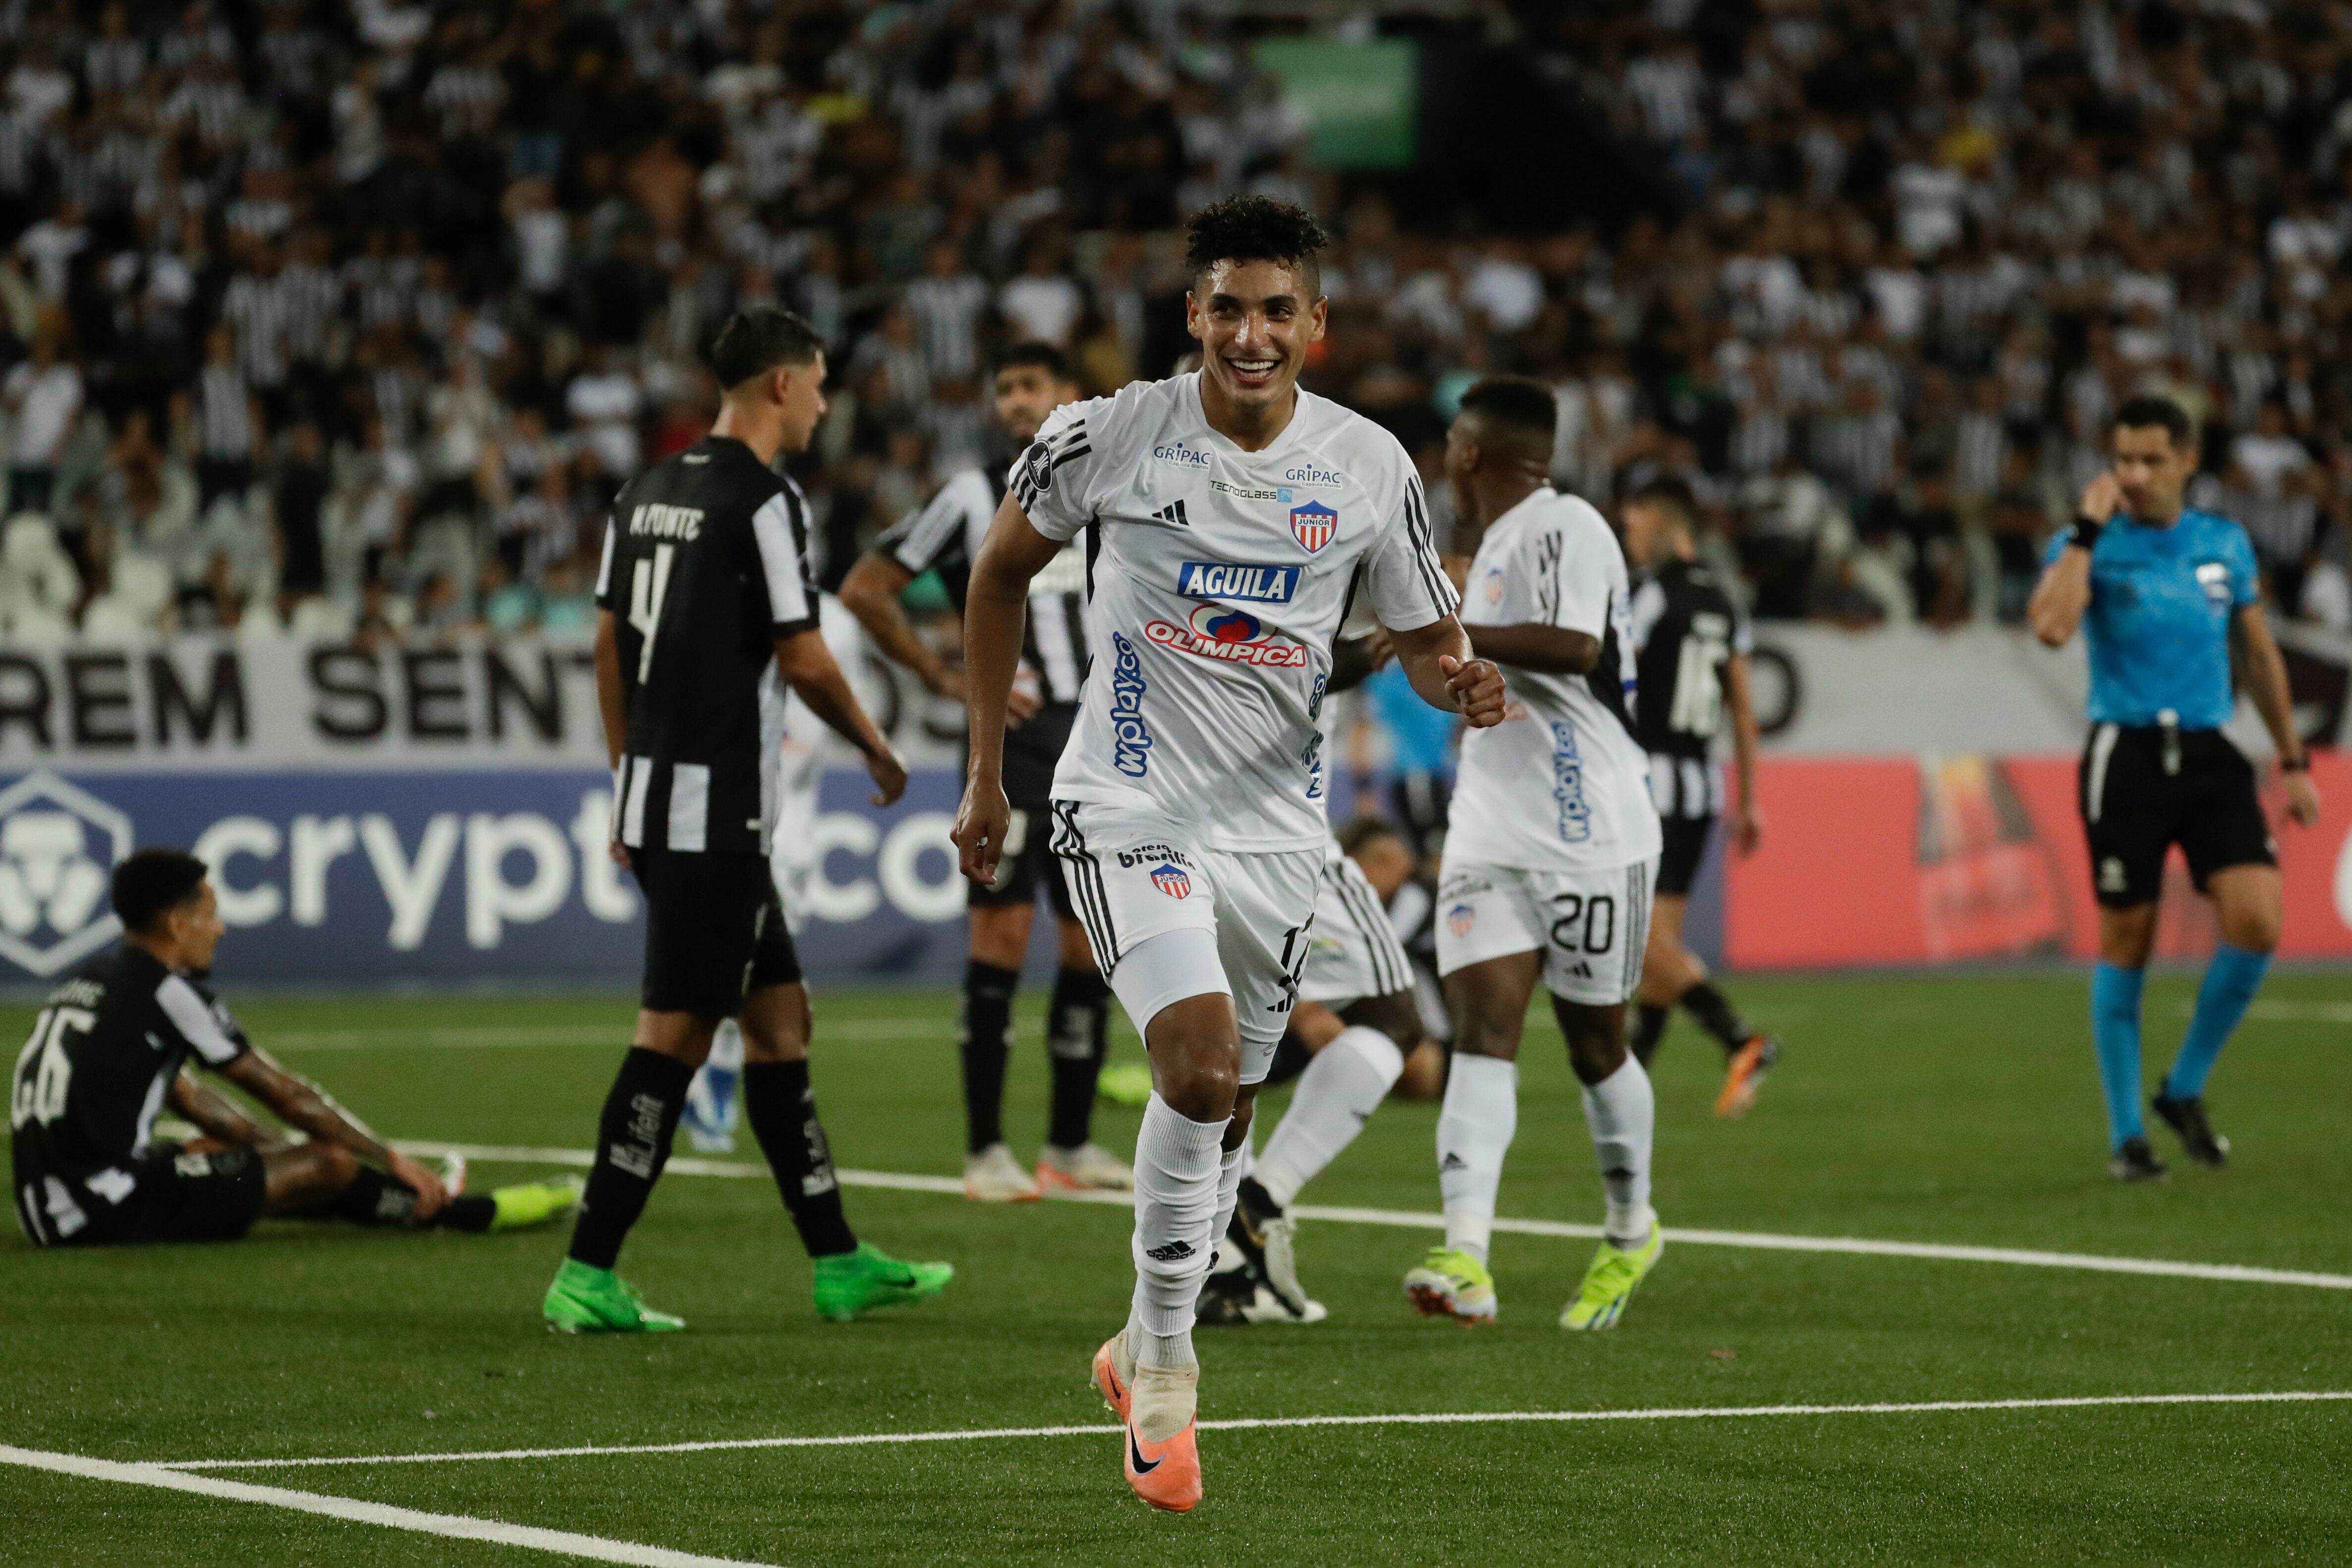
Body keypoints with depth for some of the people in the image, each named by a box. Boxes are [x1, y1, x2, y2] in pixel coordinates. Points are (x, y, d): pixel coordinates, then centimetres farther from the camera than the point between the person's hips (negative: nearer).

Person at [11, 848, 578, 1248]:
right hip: (105, 1209, -9)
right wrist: (390, 1158, 7)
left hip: (49, 1211, 9)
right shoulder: (168, 991, -10)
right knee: (329, 1163, -3)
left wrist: (281, 1153, 28)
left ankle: (411, 1202, 29)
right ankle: (472, 1212, 15)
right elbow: (284, 1093, -3)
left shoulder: (90, 979, 16)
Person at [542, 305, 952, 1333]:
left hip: (652, 797, 9)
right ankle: (587, 1277, -8)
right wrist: (875, 749, 4)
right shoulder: (764, 499, -12)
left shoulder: (647, 493, 13)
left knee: (779, 1017, 14)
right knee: (673, 1035, -6)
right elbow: (803, 660, -13)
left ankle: (838, 1263, 18)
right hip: (718, 813, -9)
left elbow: (609, 642, 16)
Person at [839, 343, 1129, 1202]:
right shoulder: (974, 496, -1)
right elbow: (863, 589, -1)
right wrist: (947, 678, -6)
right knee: (1003, 933, -10)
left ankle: (1071, 1144, 15)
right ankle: (985, 1150, -6)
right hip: (1019, 737, -5)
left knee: (1093, 944, 6)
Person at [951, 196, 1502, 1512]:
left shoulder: (1370, 466, -4)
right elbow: (1002, 573, 7)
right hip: (1131, 807, -3)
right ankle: (1166, 1359, -6)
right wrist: (986, 773, 8)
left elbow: (1426, 641, 5)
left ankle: (1147, 1350, 35)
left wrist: (1462, 683, -20)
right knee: (1199, 1069, -22)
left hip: (1277, 823, 3)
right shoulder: (1108, 439, -9)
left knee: (1227, 1111, 12)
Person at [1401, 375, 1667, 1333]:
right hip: (1492, 838, 8)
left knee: (1594, 1044, 7)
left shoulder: (1563, 528, -13)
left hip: (1590, 839, -7)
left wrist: (1449, 632, -29)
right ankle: (1467, 1258, -24)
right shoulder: (1499, 542, 17)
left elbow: (1577, 647, -29)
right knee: (1481, 1028, -10)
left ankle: (1630, 1232, 31)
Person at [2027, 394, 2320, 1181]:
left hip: (2209, 755, 3)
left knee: (2256, 921, -13)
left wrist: (2294, 762, 17)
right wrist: (2088, 530, -19)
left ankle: (2185, 1091, 7)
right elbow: (2051, 625, -24)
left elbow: (2260, 654, 19)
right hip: (2126, 756, -3)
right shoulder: (2090, 545, -3)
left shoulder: (2226, 544, 9)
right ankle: (2126, 1133, 13)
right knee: (2125, 945, 0)